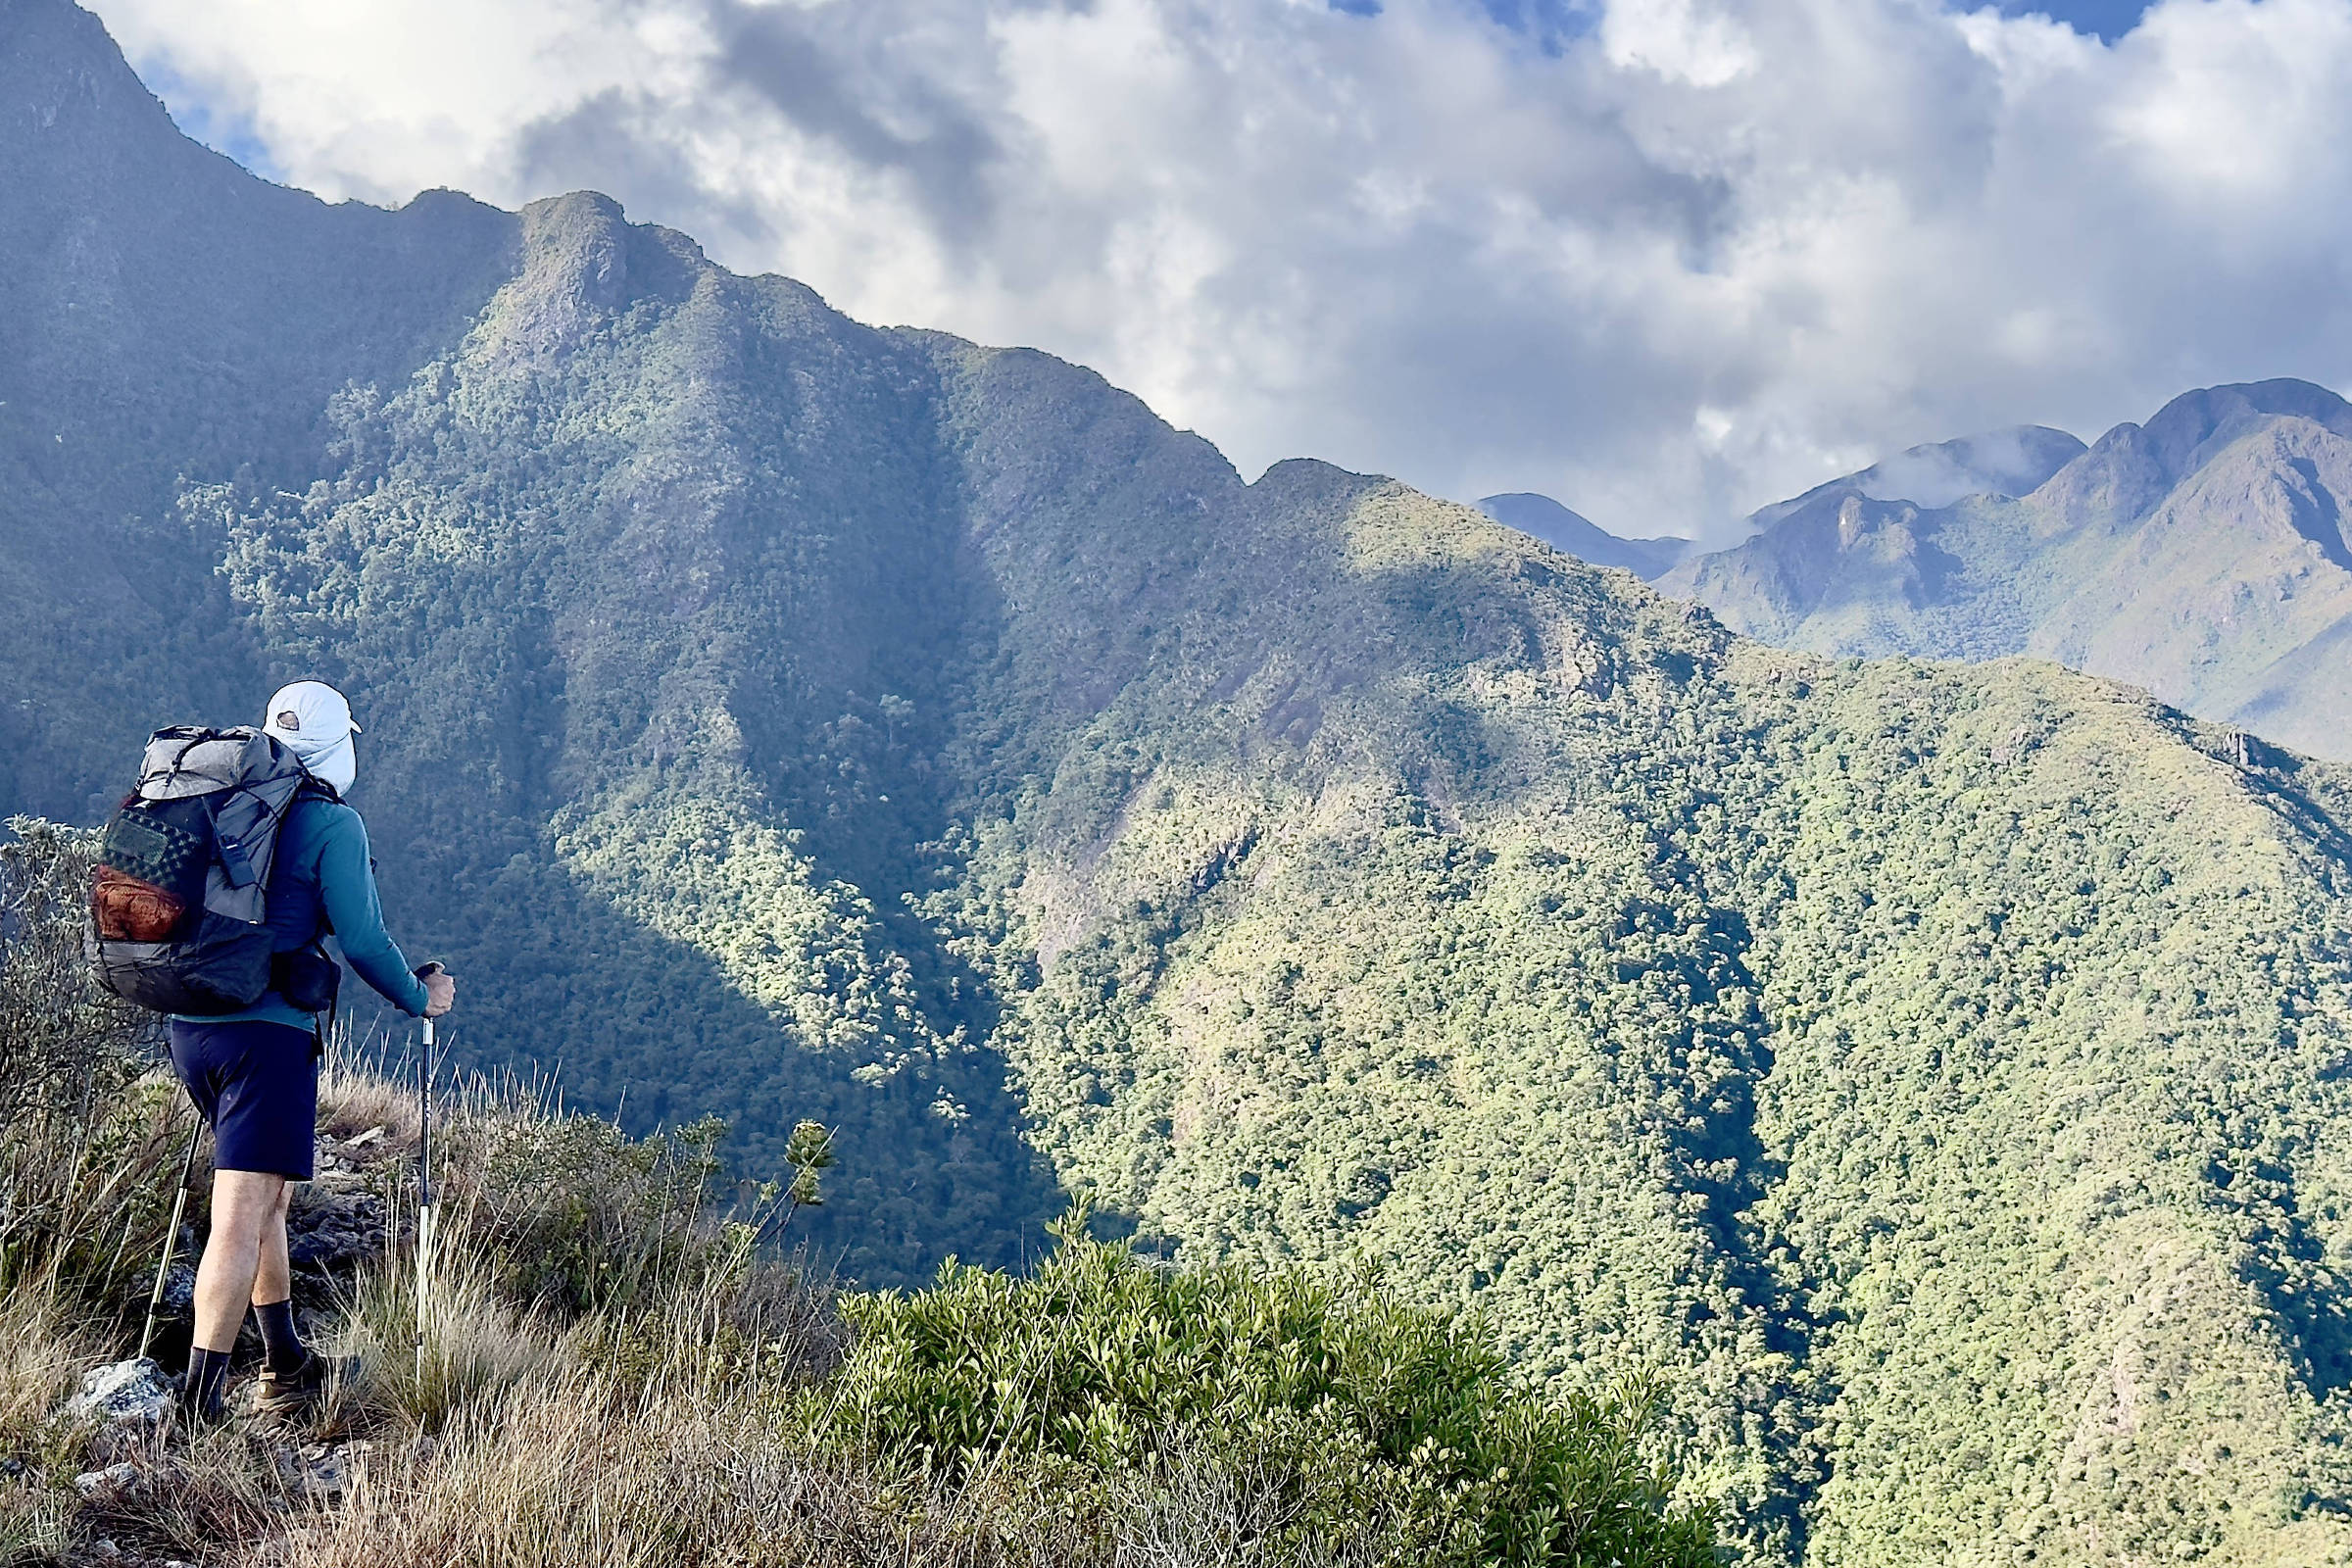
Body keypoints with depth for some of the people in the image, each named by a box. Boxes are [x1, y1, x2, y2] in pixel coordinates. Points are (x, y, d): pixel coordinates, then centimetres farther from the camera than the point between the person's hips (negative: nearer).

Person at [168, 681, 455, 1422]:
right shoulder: (332, 823, -7)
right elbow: (362, 940, -9)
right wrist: (422, 998, 8)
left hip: (188, 1026, 8)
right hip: (267, 1034, -8)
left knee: (265, 1196, 21)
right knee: (242, 1218, -7)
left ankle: (286, 1366, 32)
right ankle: (198, 1401, -12)